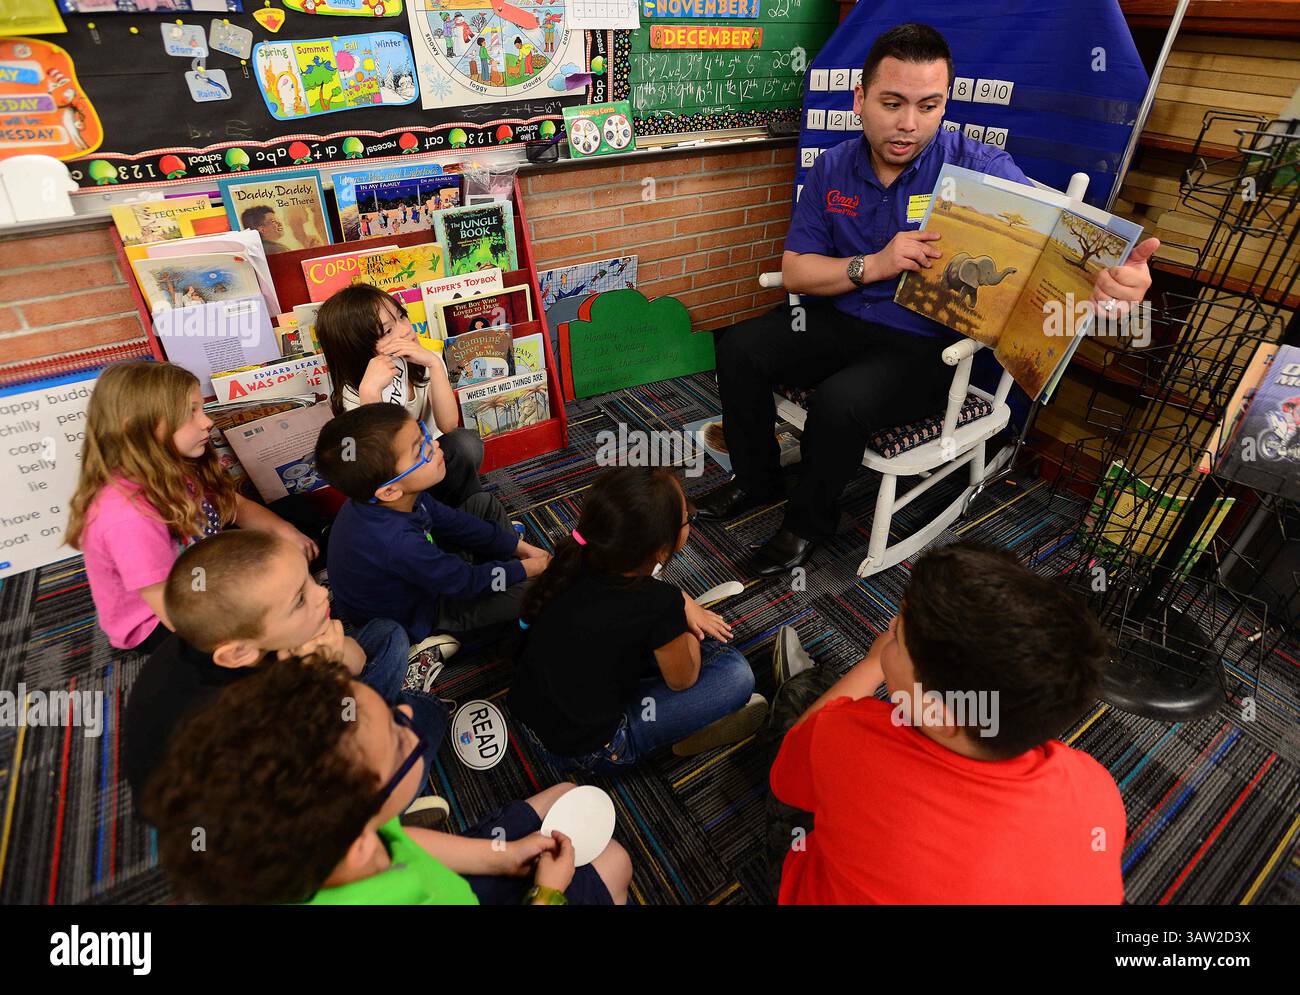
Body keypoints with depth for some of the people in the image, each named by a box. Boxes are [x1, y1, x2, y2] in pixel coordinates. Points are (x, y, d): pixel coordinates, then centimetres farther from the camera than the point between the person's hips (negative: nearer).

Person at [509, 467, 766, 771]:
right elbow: (683, 680, -9)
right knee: (737, 673, -3)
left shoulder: (577, 559, -15)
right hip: (588, 752, -6)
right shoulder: (660, 607, -32)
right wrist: (686, 621, 6)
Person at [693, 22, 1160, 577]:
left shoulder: (980, 169, -11)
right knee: (739, 349, -12)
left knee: (840, 402, -32)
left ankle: (808, 522, -2)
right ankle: (756, 480, 10)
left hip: (924, 344, -4)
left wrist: (1116, 275, -45)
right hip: (837, 321, 5)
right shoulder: (832, 169, 2)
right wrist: (875, 265, -19)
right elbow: (794, 271, -2)